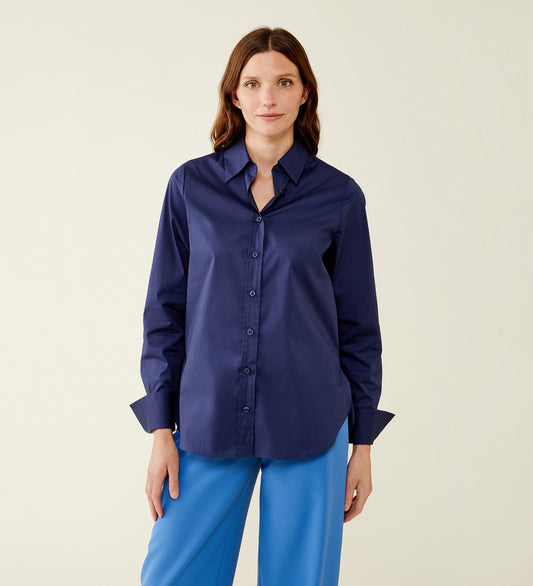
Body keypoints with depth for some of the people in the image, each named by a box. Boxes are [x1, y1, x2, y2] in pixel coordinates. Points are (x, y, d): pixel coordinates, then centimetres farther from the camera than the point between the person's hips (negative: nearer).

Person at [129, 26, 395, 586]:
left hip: (308, 429, 0)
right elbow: (165, 311, 4)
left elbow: (357, 324, 5)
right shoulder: (191, 185, 2)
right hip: (208, 423, 1)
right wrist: (161, 430, 0)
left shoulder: (339, 196, 0)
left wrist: (362, 443, 6)